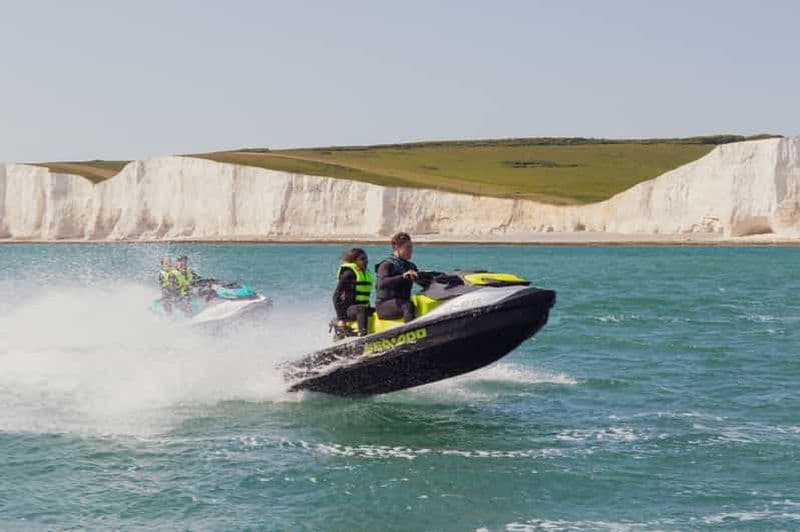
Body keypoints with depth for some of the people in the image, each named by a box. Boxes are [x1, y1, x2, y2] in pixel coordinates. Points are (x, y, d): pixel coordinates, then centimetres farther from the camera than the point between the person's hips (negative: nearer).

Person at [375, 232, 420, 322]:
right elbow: (382, 283, -25)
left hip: (403, 302, 7)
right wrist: (403, 276, -37)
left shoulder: (410, 266, 15)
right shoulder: (386, 265, -7)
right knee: (408, 306, -35)